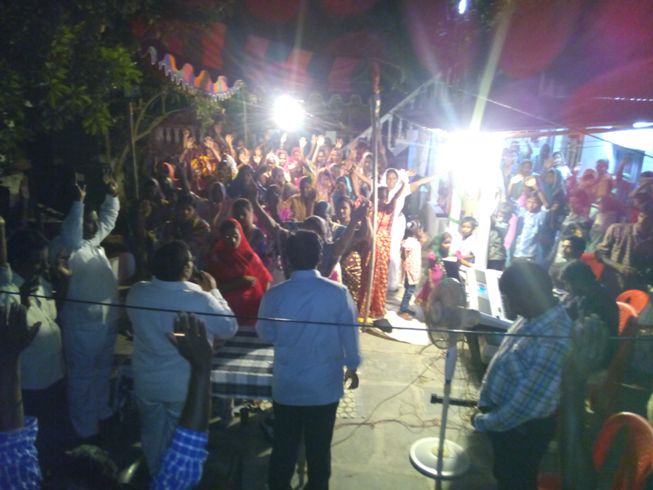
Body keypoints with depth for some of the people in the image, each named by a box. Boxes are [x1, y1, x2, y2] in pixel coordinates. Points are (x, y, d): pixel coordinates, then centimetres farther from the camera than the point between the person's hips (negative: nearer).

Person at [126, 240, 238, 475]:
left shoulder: (136, 292, -15)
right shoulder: (201, 300, -28)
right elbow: (230, 328, -12)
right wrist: (214, 291, -5)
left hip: (146, 383, 4)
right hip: (185, 387, -4)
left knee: (153, 436, 26)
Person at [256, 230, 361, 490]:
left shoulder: (274, 294, -13)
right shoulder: (338, 293, -17)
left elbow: (266, 335, 2)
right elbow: (349, 334, -6)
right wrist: (352, 366, 10)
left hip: (286, 386, 1)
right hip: (325, 386, 0)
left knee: (284, 446, 18)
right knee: (319, 447, 18)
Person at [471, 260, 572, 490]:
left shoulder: (555, 341, -35)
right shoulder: (532, 316, -7)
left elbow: (527, 404, -29)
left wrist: (483, 422, -15)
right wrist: (485, 400, 8)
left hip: (522, 429, -7)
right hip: (501, 411, 7)